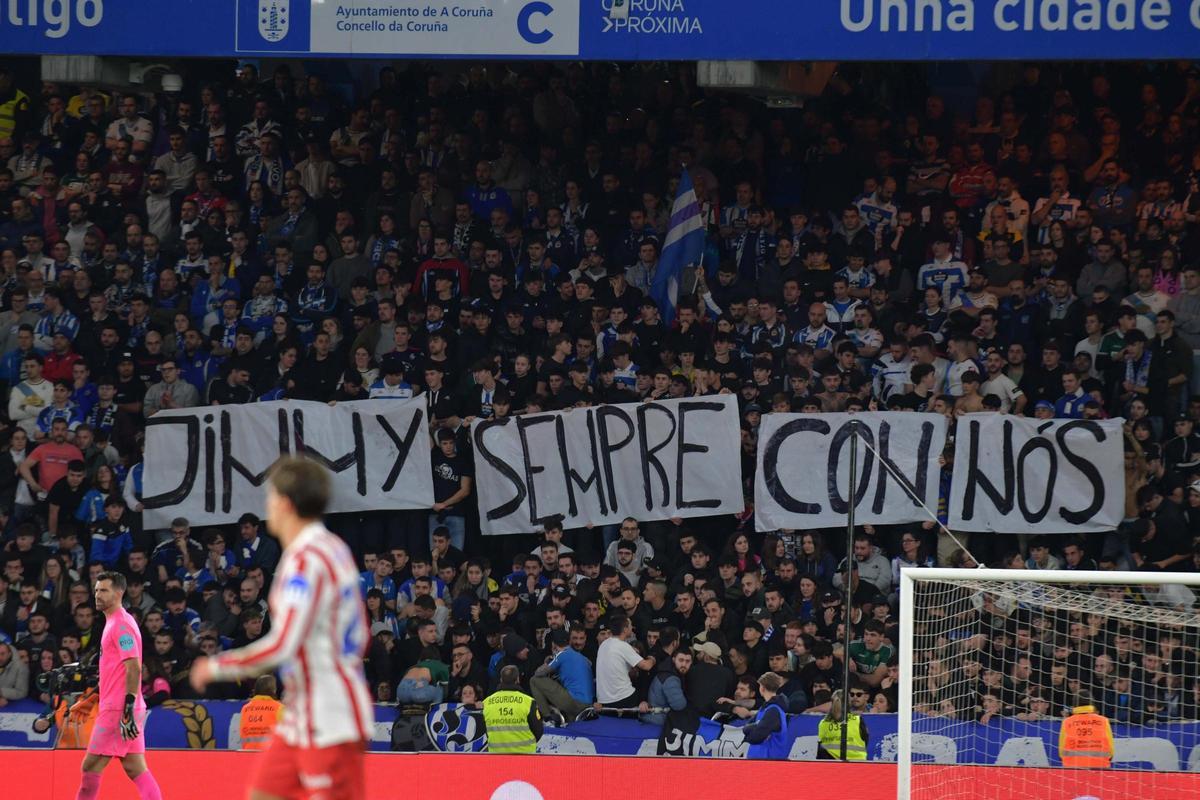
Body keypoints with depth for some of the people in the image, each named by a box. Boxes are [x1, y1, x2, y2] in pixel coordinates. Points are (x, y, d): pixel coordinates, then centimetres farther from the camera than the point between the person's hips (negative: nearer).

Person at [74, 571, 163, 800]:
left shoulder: (121, 624, -12)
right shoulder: (114, 622, 18)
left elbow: (134, 668, -19)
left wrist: (128, 709, -24)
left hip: (118, 710, -10)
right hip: (121, 710, 10)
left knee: (91, 765, -6)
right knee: (135, 768, 7)